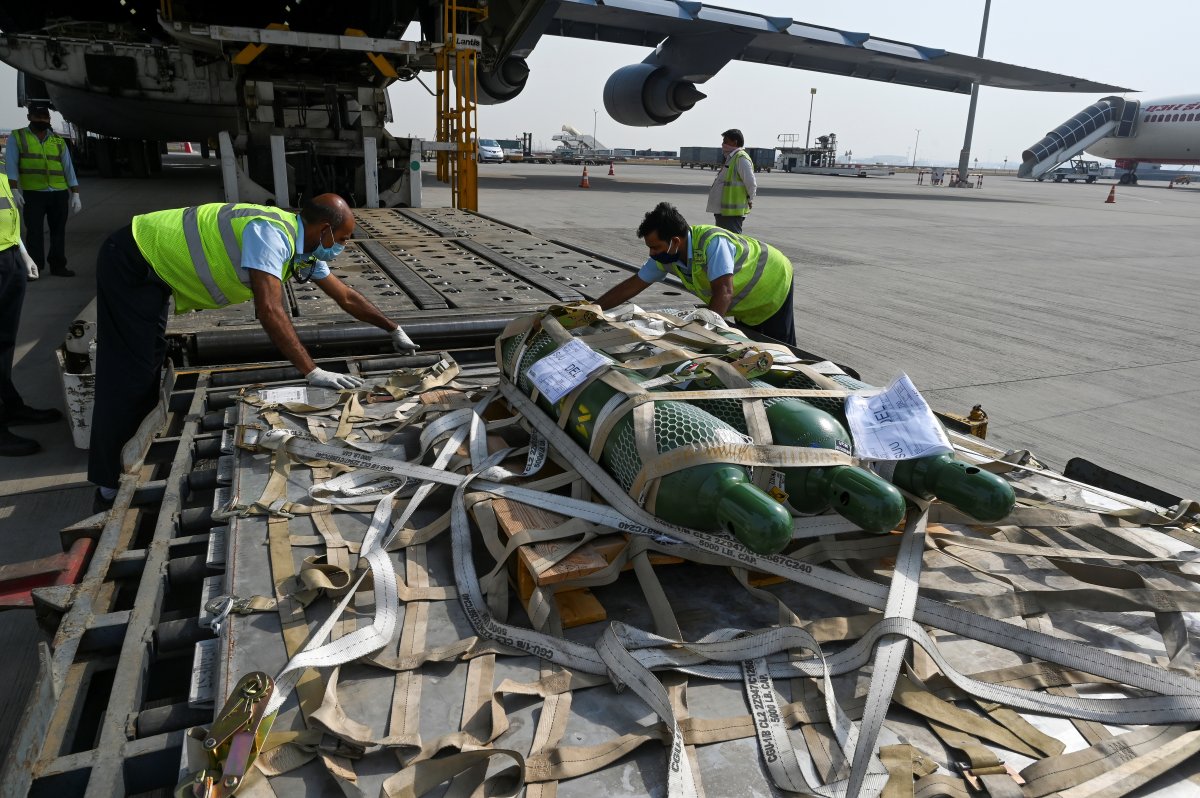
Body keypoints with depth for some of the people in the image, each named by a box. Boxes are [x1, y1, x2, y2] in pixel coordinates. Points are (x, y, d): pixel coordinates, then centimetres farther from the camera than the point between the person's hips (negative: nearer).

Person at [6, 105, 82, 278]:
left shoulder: (58, 140, 11)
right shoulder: (17, 137, 4)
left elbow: (68, 168, 9)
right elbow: (11, 166, -4)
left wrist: (75, 194, 1)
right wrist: (14, 190, -15)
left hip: (59, 194, 2)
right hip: (33, 194, -2)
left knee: (58, 231, 6)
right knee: (34, 231, -3)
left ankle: (58, 265, 13)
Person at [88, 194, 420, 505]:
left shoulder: (303, 249, 1)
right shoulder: (272, 233, -29)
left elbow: (346, 297, 10)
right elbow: (269, 309, -38)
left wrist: (395, 330, 11)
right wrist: (312, 373, -38)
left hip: (154, 266, 10)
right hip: (130, 262, -10)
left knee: (147, 369, 15)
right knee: (129, 376, -6)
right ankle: (110, 489, 6)